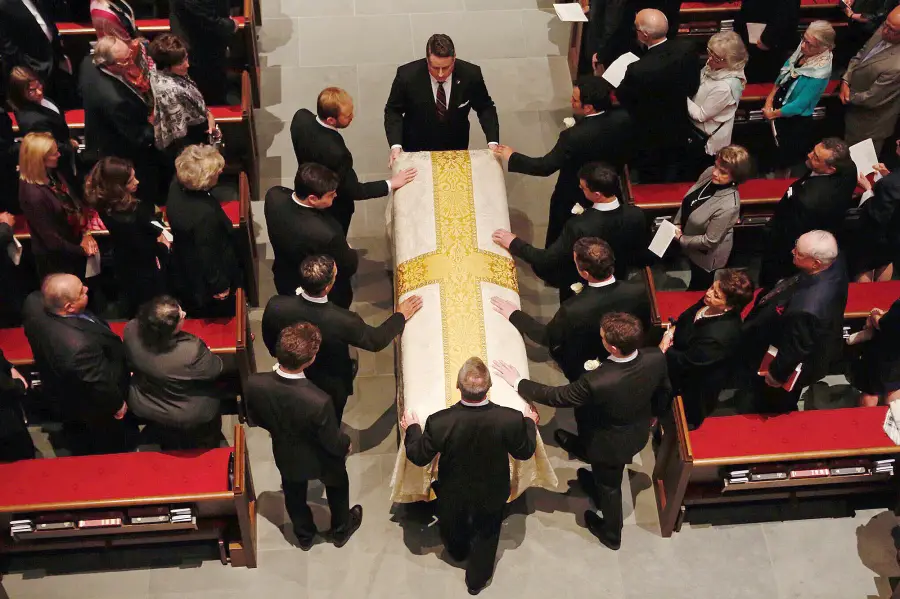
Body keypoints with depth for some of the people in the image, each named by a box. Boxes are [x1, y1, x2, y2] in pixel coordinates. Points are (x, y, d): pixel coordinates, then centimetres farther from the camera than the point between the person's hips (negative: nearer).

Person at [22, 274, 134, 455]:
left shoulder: (34, 302, -28)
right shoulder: (81, 345, -50)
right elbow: (100, 385, -32)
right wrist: (117, 404, -11)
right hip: (96, 410, -7)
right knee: (114, 449, 28)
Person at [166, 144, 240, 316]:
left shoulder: (177, 187, -19)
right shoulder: (205, 213, -42)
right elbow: (208, 255, -30)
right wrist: (220, 285, -13)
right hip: (206, 286, -7)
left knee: (196, 323, 32)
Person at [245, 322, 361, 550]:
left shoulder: (254, 384, -33)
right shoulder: (319, 401, -44)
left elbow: (256, 418, -9)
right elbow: (333, 443, -25)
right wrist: (346, 445, -1)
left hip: (285, 456, 3)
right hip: (320, 460, -3)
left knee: (294, 494, 33)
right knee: (337, 487, 31)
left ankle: (304, 535, 59)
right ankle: (341, 530, 57)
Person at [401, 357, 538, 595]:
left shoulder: (439, 421, -36)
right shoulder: (511, 419, -34)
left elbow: (419, 457, -18)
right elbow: (525, 452, -13)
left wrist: (412, 428, 1)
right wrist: (529, 423, 6)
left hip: (453, 494, 0)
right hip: (492, 493, 0)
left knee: (453, 528, 34)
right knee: (486, 535, 30)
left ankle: (458, 553, 65)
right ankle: (477, 580, 51)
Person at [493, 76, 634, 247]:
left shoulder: (575, 137, -37)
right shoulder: (623, 118, -20)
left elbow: (545, 167, -26)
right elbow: (625, 154, -3)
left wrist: (512, 157, -13)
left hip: (573, 201, -6)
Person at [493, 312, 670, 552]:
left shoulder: (596, 382, -45)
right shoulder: (656, 357, -28)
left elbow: (556, 396, -28)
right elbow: (664, 390, -5)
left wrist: (517, 382, -14)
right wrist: (650, 413, 17)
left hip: (613, 442, -4)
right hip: (640, 430, 4)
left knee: (608, 484, 25)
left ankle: (611, 533, 52)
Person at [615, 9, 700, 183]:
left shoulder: (638, 71, -39)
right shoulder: (687, 48, -22)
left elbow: (622, 97, -17)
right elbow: (693, 87, -6)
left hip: (651, 138, -5)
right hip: (680, 131, 5)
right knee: (672, 184, 29)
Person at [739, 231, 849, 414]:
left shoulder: (806, 309, -49)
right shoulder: (835, 264, -25)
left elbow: (796, 349, -32)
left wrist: (777, 374, -15)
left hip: (792, 365, -7)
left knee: (773, 407, 28)